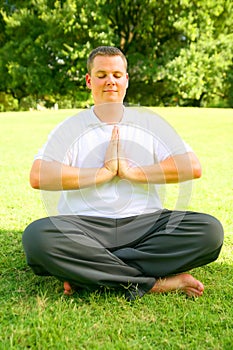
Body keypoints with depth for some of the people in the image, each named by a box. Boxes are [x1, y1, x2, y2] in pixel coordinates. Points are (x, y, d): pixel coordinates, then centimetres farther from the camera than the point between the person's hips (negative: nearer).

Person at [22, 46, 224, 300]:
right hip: (84, 226, -1)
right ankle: (156, 283, -22)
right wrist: (104, 173, -6)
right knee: (36, 235, -31)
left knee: (210, 230, -23)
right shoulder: (70, 128, 11)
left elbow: (193, 168, 3)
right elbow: (38, 177, -5)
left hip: (145, 224, 2)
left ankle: (87, 271, -20)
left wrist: (132, 171, -4)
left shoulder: (150, 123, 16)